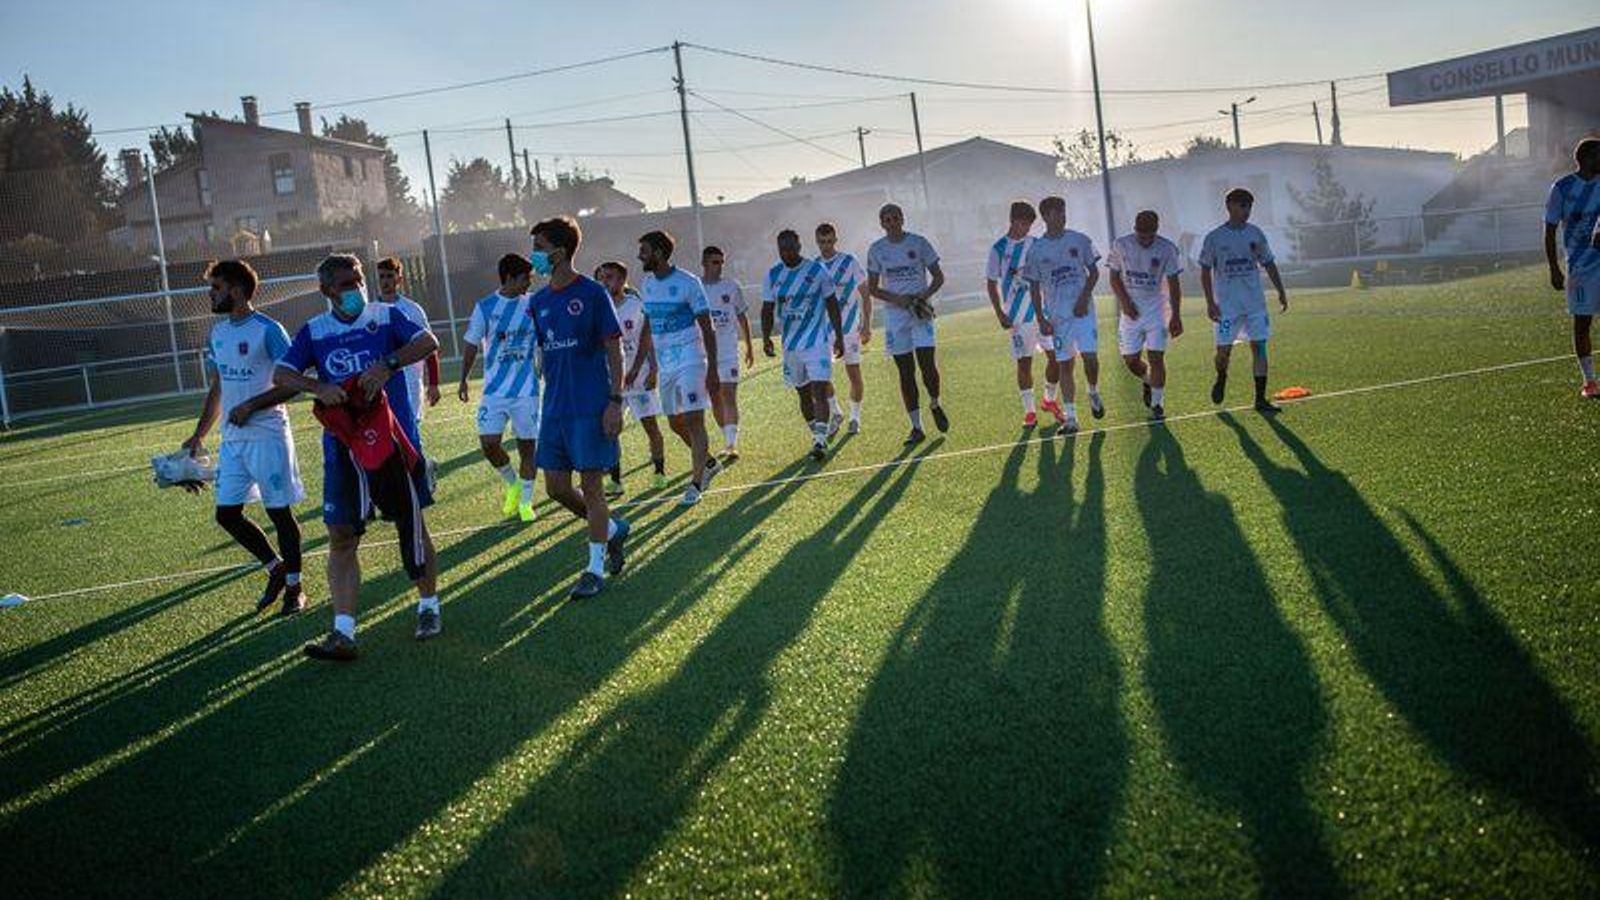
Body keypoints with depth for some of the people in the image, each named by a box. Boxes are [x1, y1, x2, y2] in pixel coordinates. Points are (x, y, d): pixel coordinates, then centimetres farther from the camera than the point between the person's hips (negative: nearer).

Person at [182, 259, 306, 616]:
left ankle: (294, 587, 14)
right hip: (232, 439, 8)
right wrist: (199, 434, 18)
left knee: (279, 512, 1)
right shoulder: (216, 333, 12)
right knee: (227, 513, 7)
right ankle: (276, 568, 24)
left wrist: (251, 405, -19)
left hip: (267, 435, -8)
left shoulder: (268, 331, -11)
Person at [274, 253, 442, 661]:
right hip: (342, 446, 2)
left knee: (412, 525, 9)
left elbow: (428, 342, -13)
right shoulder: (314, 332, 6)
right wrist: (318, 387, -19)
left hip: (393, 440, -2)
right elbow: (280, 374, 0)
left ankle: (428, 607, 28)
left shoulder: (386, 317, 0)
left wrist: (388, 365, -27)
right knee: (341, 537, -5)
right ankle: (343, 633, -5)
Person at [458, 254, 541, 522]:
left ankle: (525, 501, 18)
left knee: (527, 444, 3)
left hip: (526, 389, 0)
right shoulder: (485, 307, -1)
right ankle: (512, 483, 18)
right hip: (494, 389, 0)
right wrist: (463, 380, 8)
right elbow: (472, 344, 8)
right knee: (488, 443, -9)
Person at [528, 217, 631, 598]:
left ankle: (596, 569, 6)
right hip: (555, 409, 7)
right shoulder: (538, 302, 11)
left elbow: (614, 351, -8)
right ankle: (612, 529, 30)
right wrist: (551, 399, 12)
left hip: (592, 408, -7)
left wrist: (615, 402, -14)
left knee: (591, 486, -3)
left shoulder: (592, 293, -7)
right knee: (556, 488, 7)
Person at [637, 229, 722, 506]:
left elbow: (707, 329, -10)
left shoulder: (688, 283, -12)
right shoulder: (646, 285, 8)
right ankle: (709, 463, 32)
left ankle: (696, 482, -1)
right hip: (665, 364, 7)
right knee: (676, 423, 12)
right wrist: (652, 365, 16)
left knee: (694, 421, -7)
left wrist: (712, 370, -13)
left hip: (690, 361, -7)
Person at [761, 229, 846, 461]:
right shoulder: (773, 274, 4)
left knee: (819, 391, -14)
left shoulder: (817, 270, -5)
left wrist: (839, 336, 0)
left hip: (817, 340, -4)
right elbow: (767, 309, 8)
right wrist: (766, 337, -5)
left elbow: (832, 304, 2)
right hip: (790, 344, 4)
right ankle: (818, 436, 27)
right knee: (803, 394, 12)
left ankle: (820, 442, -17)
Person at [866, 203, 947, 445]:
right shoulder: (876, 250, 4)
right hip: (895, 313, 2)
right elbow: (872, 288, 8)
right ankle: (916, 427, 10)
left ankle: (935, 405, 17)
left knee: (928, 364, -14)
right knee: (906, 372, 2)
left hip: (921, 311, -1)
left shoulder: (919, 243, 0)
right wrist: (895, 299, -9)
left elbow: (938, 277, 5)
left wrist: (924, 295, -13)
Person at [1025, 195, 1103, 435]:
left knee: (1089, 356, -10)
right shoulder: (1036, 249, 2)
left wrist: (1084, 298, -8)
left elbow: (1093, 272, 6)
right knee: (1064, 365, 1)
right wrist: (1040, 319, -1)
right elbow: (1034, 287, 6)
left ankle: (1094, 393, 21)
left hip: (1082, 310, 0)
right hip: (1056, 315, 0)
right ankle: (1070, 418, 6)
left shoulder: (1079, 240, 2)